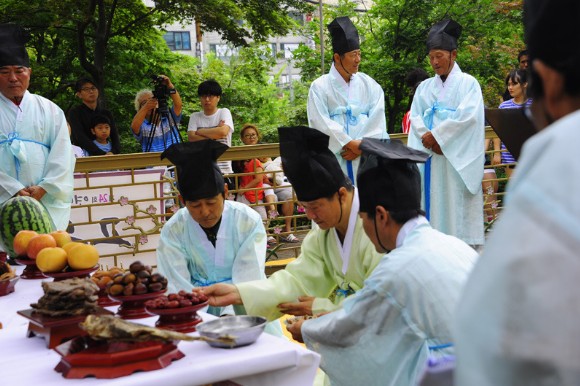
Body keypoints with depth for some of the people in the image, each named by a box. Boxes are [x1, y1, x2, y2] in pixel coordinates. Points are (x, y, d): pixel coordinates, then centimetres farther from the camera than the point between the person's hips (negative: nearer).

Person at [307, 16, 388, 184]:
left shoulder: (369, 84, 10)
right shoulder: (320, 87, 1)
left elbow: (377, 120, 3)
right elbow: (320, 123, -8)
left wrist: (362, 146, -10)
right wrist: (351, 143, -13)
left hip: (365, 158, 3)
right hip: (333, 160, -3)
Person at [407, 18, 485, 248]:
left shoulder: (468, 83, 3)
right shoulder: (424, 87, 16)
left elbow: (468, 115, -11)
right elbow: (415, 117, 6)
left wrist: (436, 136, -13)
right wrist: (429, 139, -12)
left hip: (458, 157, -4)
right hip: (430, 157, 4)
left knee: (457, 206, -7)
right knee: (433, 202, 0)